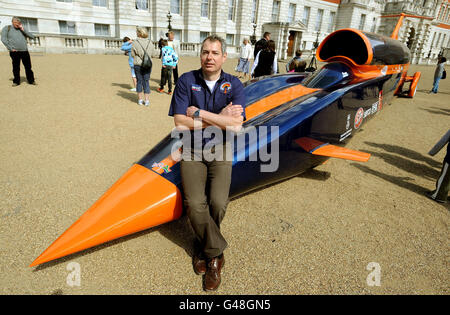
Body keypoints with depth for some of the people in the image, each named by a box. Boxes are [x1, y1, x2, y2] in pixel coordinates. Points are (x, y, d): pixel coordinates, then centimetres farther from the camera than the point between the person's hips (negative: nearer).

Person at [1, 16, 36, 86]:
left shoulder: (22, 29, 17)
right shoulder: (7, 28, 9)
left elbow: (32, 36, 5)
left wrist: (23, 29, -3)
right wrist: (11, 48, -7)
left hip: (25, 51, 2)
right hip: (14, 52, -2)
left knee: (28, 67, 1)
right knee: (16, 67, 1)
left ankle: (31, 80, 10)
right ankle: (16, 81, 9)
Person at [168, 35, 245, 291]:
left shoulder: (234, 85, 0)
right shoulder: (187, 81, 0)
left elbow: (236, 125, -14)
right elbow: (180, 123, -10)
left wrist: (198, 112, -13)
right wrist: (220, 118, -11)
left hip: (220, 149, 0)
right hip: (192, 150, 0)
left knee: (218, 203, -19)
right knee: (195, 204, -17)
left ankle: (205, 247, 10)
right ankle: (216, 254, 8)